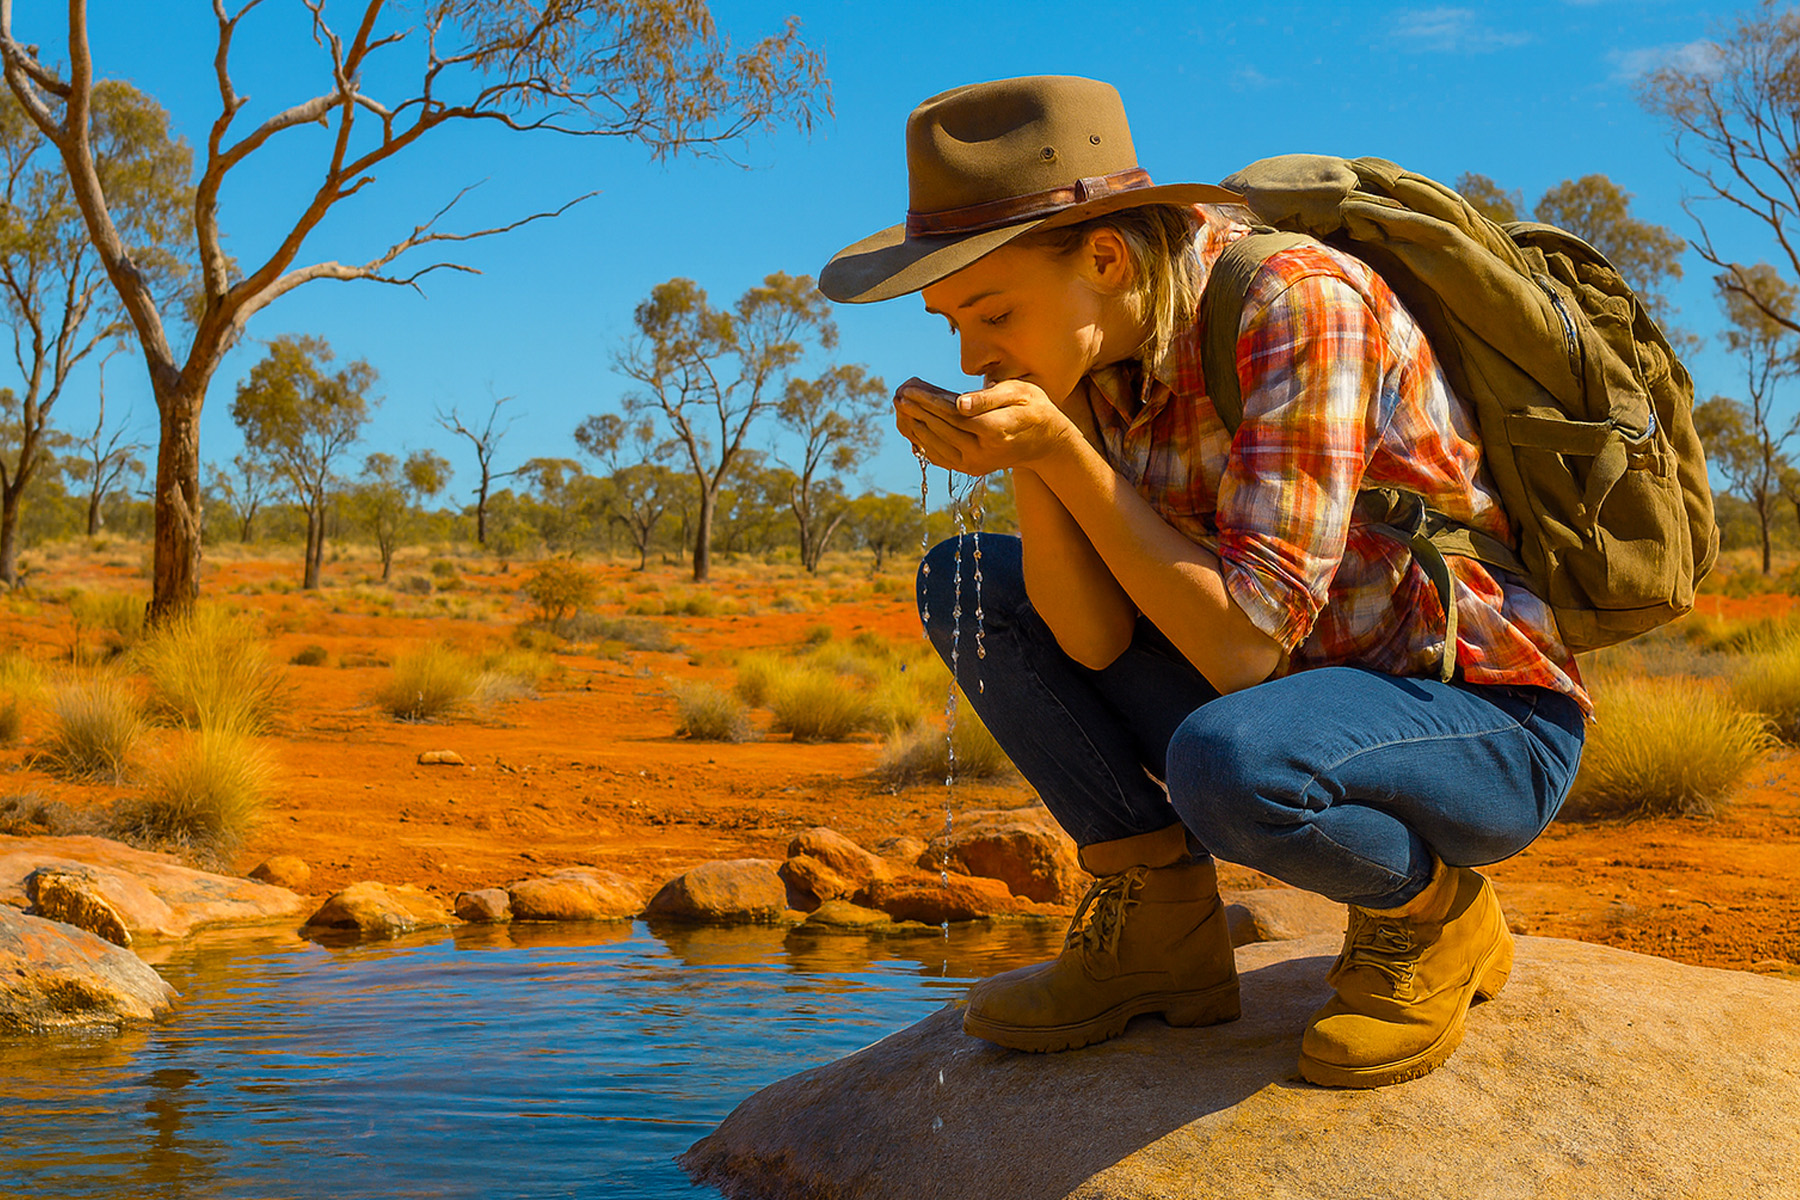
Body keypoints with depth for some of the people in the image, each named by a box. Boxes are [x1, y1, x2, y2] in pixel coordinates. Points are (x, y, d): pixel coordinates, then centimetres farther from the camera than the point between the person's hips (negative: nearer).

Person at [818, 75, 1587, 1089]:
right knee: (965, 583, -1)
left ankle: (1436, 915, -5)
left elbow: (1244, 650, -28)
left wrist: (1060, 450, -28)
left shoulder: (1301, 302, -25)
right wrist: (1024, 459, -22)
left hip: (1490, 726, -7)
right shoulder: (1096, 343, -3)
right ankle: (1159, 930, 2)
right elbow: (1096, 641, -8)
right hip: (1300, 694, 7)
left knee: (1225, 766, -38)